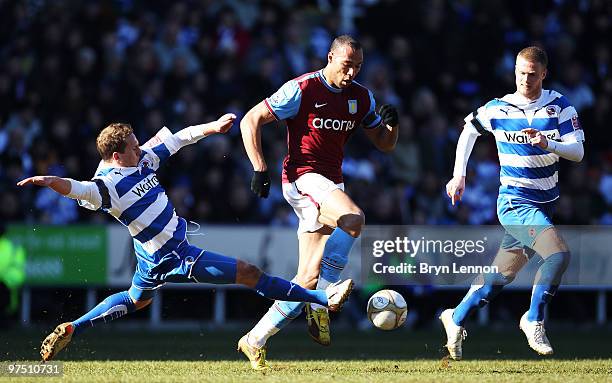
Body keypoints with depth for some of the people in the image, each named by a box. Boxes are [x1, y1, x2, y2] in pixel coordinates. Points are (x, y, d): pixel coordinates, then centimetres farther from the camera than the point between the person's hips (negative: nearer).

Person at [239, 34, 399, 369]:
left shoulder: (361, 97, 9)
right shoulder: (302, 89, -10)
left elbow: (384, 144, 16)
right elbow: (251, 121, -7)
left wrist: (391, 124, -7)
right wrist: (259, 169, -15)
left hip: (330, 184, 7)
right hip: (302, 176, -7)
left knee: (310, 278, 2)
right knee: (353, 219, -33)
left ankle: (256, 340, 9)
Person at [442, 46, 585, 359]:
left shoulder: (560, 107, -1)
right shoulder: (498, 109, -5)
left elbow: (578, 152, -8)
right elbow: (469, 131, 14)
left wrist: (549, 145, -27)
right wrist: (459, 175, 10)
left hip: (546, 202, 4)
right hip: (515, 201, -4)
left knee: (501, 275, 10)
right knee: (559, 254, -26)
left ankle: (456, 319, 28)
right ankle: (534, 322, -13)